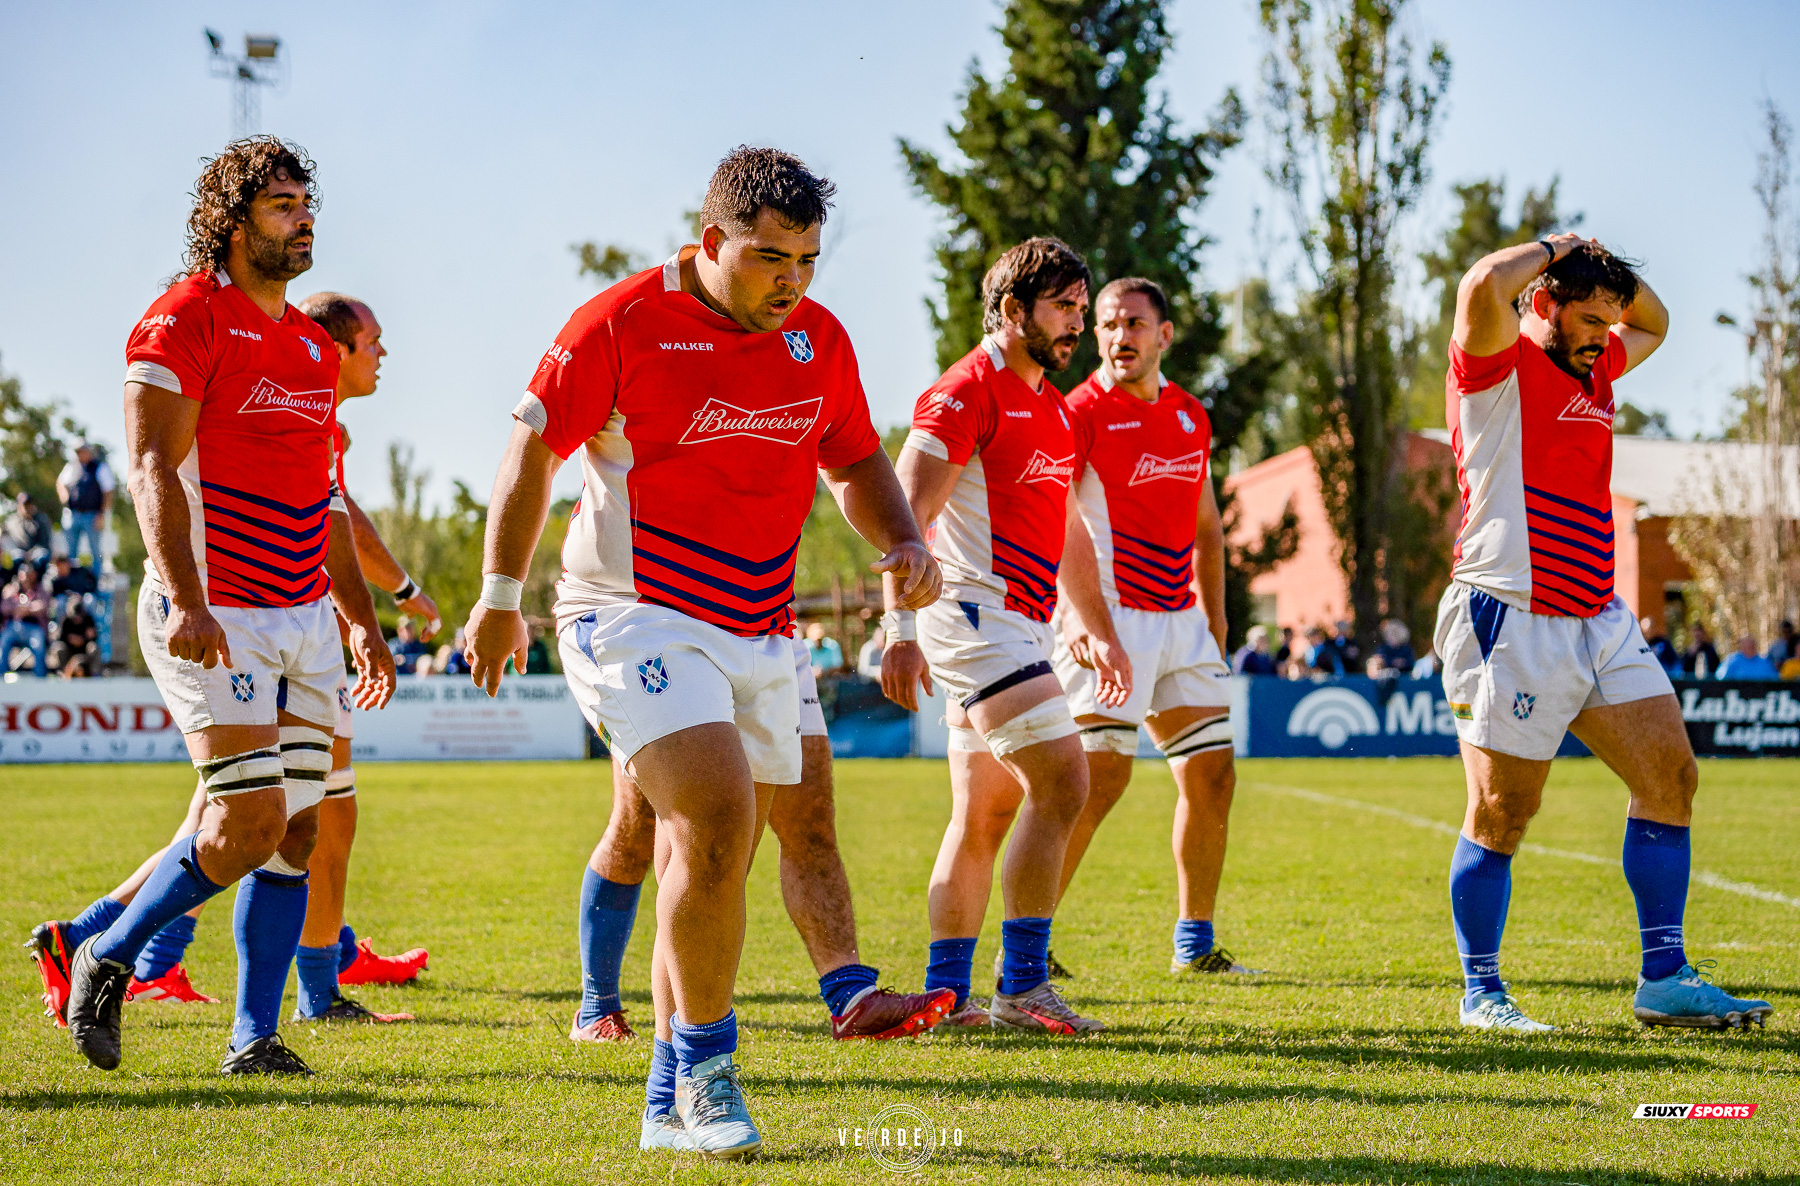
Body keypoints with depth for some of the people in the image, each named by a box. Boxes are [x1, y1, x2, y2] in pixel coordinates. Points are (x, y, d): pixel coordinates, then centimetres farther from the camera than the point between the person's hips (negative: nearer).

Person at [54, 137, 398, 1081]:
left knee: (295, 830, 3)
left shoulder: (310, 342, 16)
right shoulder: (183, 321, -8)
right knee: (249, 823, -13)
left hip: (305, 621, 8)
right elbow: (152, 470, -16)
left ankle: (254, 1038, 8)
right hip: (215, 620, -8)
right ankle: (107, 958, 8)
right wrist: (185, 602, -27)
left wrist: (361, 621, 19)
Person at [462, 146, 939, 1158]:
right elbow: (533, 447, -3)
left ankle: (673, 1103, 19)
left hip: (760, 635, 6)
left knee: (718, 860, 8)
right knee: (718, 819, -23)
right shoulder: (622, 322, -9)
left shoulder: (819, 339, 6)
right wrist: (501, 597, -3)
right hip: (634, 615, -6)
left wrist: (905, 544, -1)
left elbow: (856, 463, 18)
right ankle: (705, 1071, -10)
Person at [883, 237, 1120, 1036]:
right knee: (1062, 787, -15)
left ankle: (946, 994, 14)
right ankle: (1022, 986, -11)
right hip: (976, 617, -10)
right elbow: (906, 512, -17)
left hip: (1019, 626, 10)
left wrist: (1099, 631, 29)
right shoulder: (968, 391, -10)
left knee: (983, 816, 9)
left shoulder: (1050, 405, 19)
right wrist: (899, 628, -25)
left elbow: (1063, 529, 29)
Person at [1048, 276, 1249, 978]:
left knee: (1211, 777, 6)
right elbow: (1054, 524, -18)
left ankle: (1195, 946, 17)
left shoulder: (1191, 415, 14)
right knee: (1099, 778, -13)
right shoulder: (1080, 412, -8)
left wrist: (1215, 625, 19)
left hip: (1181, 621, 7)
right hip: (1111, 620, -7)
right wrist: (1085, 620, -30)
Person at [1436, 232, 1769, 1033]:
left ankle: (1663, 980, 8)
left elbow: (1654, 323, 38)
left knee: (1670, 777, 3)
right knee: (1501, 816, -3)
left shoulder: (1593, 369, 18)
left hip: (1599, 620, 8)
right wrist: (1552, 249, -9)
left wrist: (1610, 271, 16)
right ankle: (1480, 994, 10)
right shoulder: (1500, 364, -6)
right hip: (1515, 623, -8)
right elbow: (1482, 287, -28)